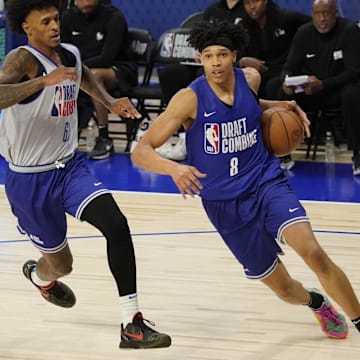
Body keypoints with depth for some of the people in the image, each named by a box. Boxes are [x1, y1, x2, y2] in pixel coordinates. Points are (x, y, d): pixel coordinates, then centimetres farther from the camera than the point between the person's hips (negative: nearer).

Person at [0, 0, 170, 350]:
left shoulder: (70, 55, 2)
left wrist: (110, 102, 14)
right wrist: (44, 80, -48)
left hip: (70, 166, 5)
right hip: (31, 179, -5)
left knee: (116, 223, -20)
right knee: (61, 262, 10)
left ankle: (132, 326, -18)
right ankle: (39, 275, 51)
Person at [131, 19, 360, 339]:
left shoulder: (251, 79, -3)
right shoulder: (190, 99, -15)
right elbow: (141, 152, -17)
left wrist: (278, 106, 6)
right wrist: (174, 168, -36)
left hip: (267, 183, 1)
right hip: (224, 203, -1)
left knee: (312, 252, -26)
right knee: (283, 288, 4)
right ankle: (317, 303, 40)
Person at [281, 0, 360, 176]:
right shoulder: (303, 33, -2)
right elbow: (290, 67, 0)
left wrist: (323, 84, -33)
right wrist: (286, 81, -26)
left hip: (342, 87, -4)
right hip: (312, 89, 4)